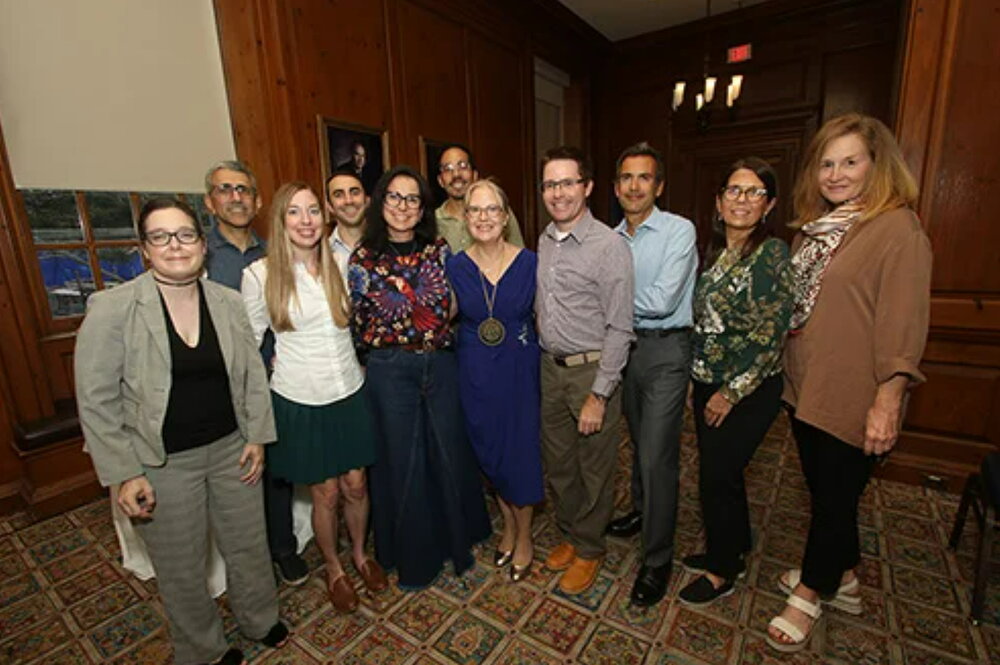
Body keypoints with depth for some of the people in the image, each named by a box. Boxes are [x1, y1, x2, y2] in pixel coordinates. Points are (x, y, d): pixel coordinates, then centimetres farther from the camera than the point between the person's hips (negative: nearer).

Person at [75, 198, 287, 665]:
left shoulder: (228, 302, -3)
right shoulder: (111, 308, -12)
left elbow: (253, 373, 3)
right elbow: (96, 401, -10)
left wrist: (257, 436, 1)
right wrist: (124, 474, -11)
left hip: (232, 449, 3)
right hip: (162, 464, -2)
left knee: (249, 545, 19)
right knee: (181, 568, 17)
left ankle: (260, 620, 48)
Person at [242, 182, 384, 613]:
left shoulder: (339, 264, 1)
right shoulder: (259, 274, -8)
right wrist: (279, 363, -4)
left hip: (349, 392, 3)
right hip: (300, 401, -2)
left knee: (355, 484, 13)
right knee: (325, 493, 11)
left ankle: (360, 554, 41)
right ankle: (333, 569, 38)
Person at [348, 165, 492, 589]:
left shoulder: (440, 251, 2)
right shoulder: (363, 259, -3)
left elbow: (453, 308, 7)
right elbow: (357, 323, 1)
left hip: (441, 365, 2)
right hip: (390, 370, -1)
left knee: (451, 453, 11)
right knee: (402, 460, 10)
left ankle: (457, 540, 37)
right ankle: (413, 555, 34)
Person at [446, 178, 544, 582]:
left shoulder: (530, 263, -9)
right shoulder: (455, 267, -5)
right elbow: (449, 321, 6)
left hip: (519, 369, -1)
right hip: (475, 374, 2)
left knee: (521, 450, 8)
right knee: (489, 451, 15)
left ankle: (524, 536, 34)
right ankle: (508, 525, 42)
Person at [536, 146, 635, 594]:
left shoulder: (609, 246, -14)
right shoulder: (544, 242, 7)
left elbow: (619, 328, -16)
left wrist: (599, 395, -17)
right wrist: (542, 355, 10)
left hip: (592, 371, -6)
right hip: (550, 367, 6)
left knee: (594, 469, 11)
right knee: (557, 463, 19)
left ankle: (589, 549, 35)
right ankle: (569, 535, 42)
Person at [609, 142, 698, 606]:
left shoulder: (679, 231, -11)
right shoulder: (611, 238, 7)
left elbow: (662, 301, -21)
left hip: (665, 349, -6)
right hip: (624, 346, 6)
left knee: (656, 456, -5)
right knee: (639, 442, 22)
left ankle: (657, 561, 13)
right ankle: (643, 512, 45)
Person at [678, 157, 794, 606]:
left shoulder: (772, 253, -14)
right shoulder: (714, 252, 8)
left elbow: (770, 335, -18)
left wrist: (731, 393, -17)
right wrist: (698, 378, 11)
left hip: (747, 392, -7)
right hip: (707, 384, 7)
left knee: (717, 475, 2)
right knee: (722, 471, 18)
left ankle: (721, 571, 25)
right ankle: (733, 549, 40)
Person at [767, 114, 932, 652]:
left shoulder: (898, 228, -12)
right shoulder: (816, 226, 11)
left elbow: (904, 321, -17)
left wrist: (888, 400, -21)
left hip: (850, 399, -7)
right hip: (804, 386, 8)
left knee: (835, 496, 9)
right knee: (822, 487, 20)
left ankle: (809, 594, 29)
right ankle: (843, 578, 42)